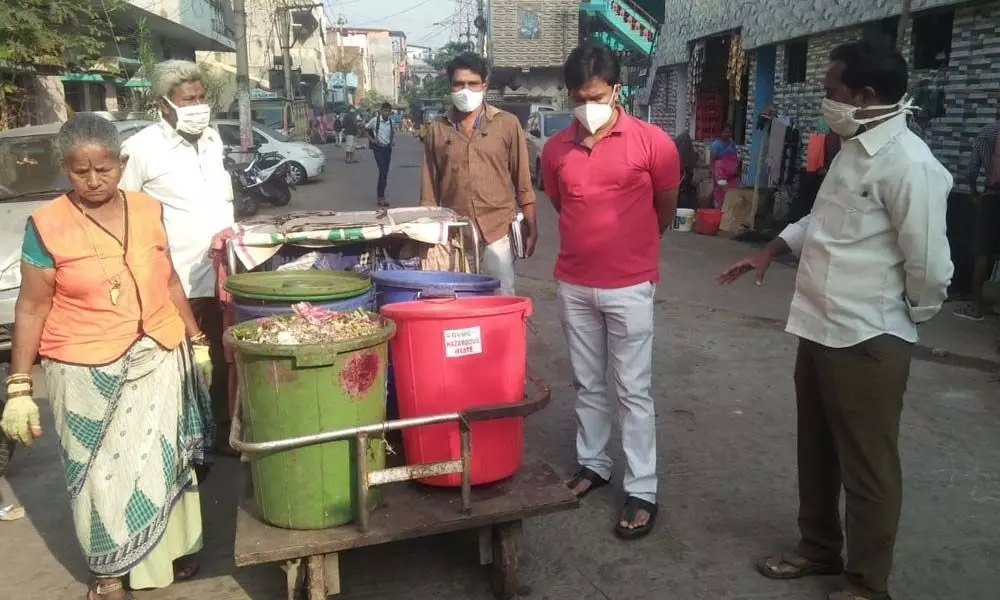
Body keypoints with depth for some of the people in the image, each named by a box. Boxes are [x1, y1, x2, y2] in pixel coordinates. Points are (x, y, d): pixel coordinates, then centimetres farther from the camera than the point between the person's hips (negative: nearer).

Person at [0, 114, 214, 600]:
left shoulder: (148, 210, 0)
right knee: (97, 472, 9)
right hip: (85, 371, -2)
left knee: (158, 460, 11)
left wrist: (196, 339, 13)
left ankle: (167, 550, 32)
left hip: (156, 358, 3)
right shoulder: (47, 225, -10)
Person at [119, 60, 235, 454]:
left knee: (225, 362, 15)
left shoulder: (213, 139, 9)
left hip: (222, 275, 6)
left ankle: (223, 434, 30)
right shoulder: (141, 148, -11)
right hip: (176, 284, -6)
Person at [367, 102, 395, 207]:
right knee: (383, 172, -14)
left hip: (387, 148, 5)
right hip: (378, 148, -5)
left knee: (385, 173, 8)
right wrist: (371, 139, -2)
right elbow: (366, 129, 5)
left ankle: (380, 195, 21)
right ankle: (381, 197, -11)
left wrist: (391, 141, 10)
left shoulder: (390, 122, 4)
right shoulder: (375, 120, -8)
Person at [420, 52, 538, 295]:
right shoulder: (437, 128, 6)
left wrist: (531, 228, 2)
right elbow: (430, 187, 10)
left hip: (498, 230, -1)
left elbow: (522, 181, 4)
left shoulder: (507, 124, 2)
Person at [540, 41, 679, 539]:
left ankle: (642, 492, 12)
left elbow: (665, 210, 5)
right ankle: (592, 464, 32)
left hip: (629, 286, -4)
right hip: (573, 285, 4)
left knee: (634, 391, 3)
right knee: (587, 384, 16)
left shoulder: (652, 142, -9)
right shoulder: (555, 149, 1)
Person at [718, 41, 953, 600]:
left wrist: (908, 319, -2)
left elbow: (929, 266, -18)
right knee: (817, 452, 21)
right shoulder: (854, 148, 10)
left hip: (868, 341, -9)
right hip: (819, 330, 9)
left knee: (867, 468, 8)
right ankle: (819, 548, 41)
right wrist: (771, 250, 19)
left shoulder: (908, 164, -20)